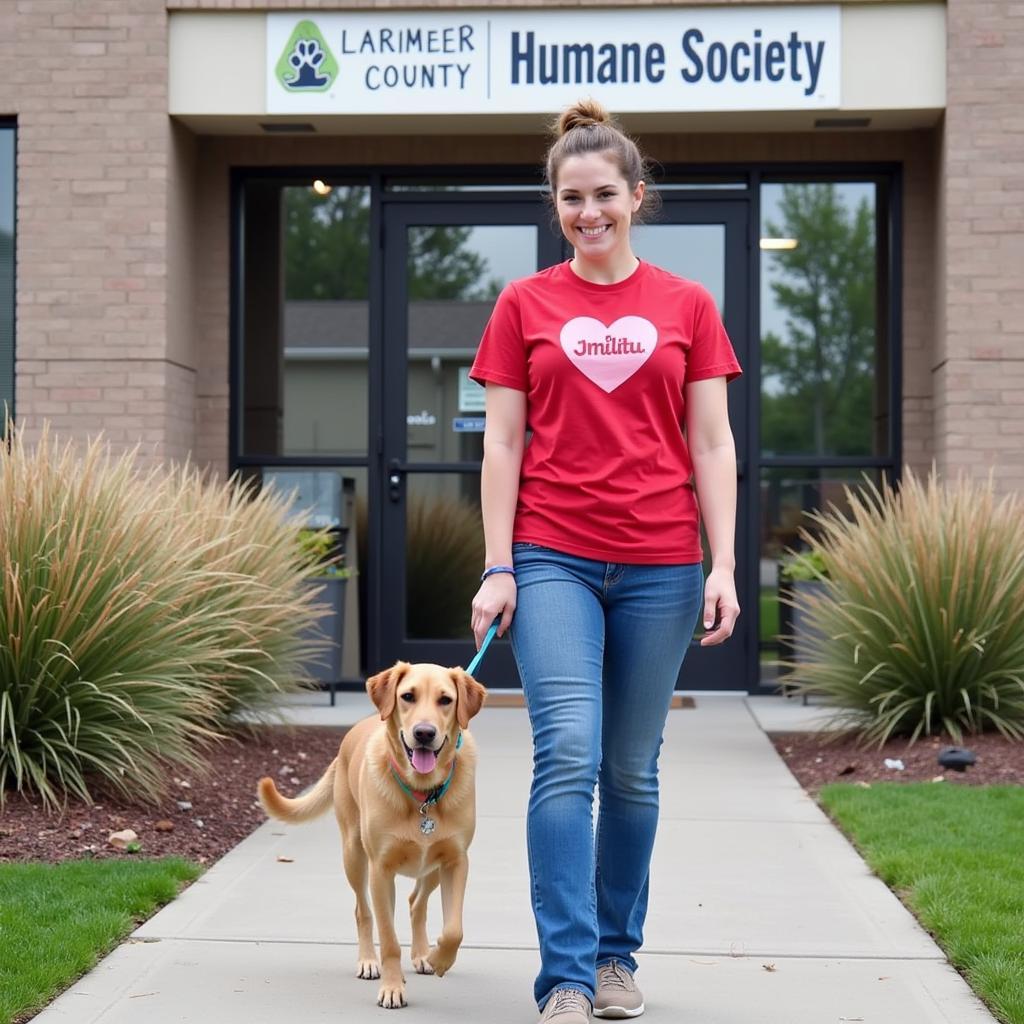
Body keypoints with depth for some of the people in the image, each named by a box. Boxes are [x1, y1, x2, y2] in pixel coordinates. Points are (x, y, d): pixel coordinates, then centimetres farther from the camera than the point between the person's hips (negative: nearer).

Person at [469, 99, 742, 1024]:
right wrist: (497, 567, -3)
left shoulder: (687, 306, 7)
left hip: (659, 566, 1)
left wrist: (723, 566, -2)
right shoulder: (524, 306, 6)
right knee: (567, 757, -13)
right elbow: (502, 443, 4)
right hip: (553, 558, -1)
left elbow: (712, 445, 6)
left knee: (633, 771, 8)